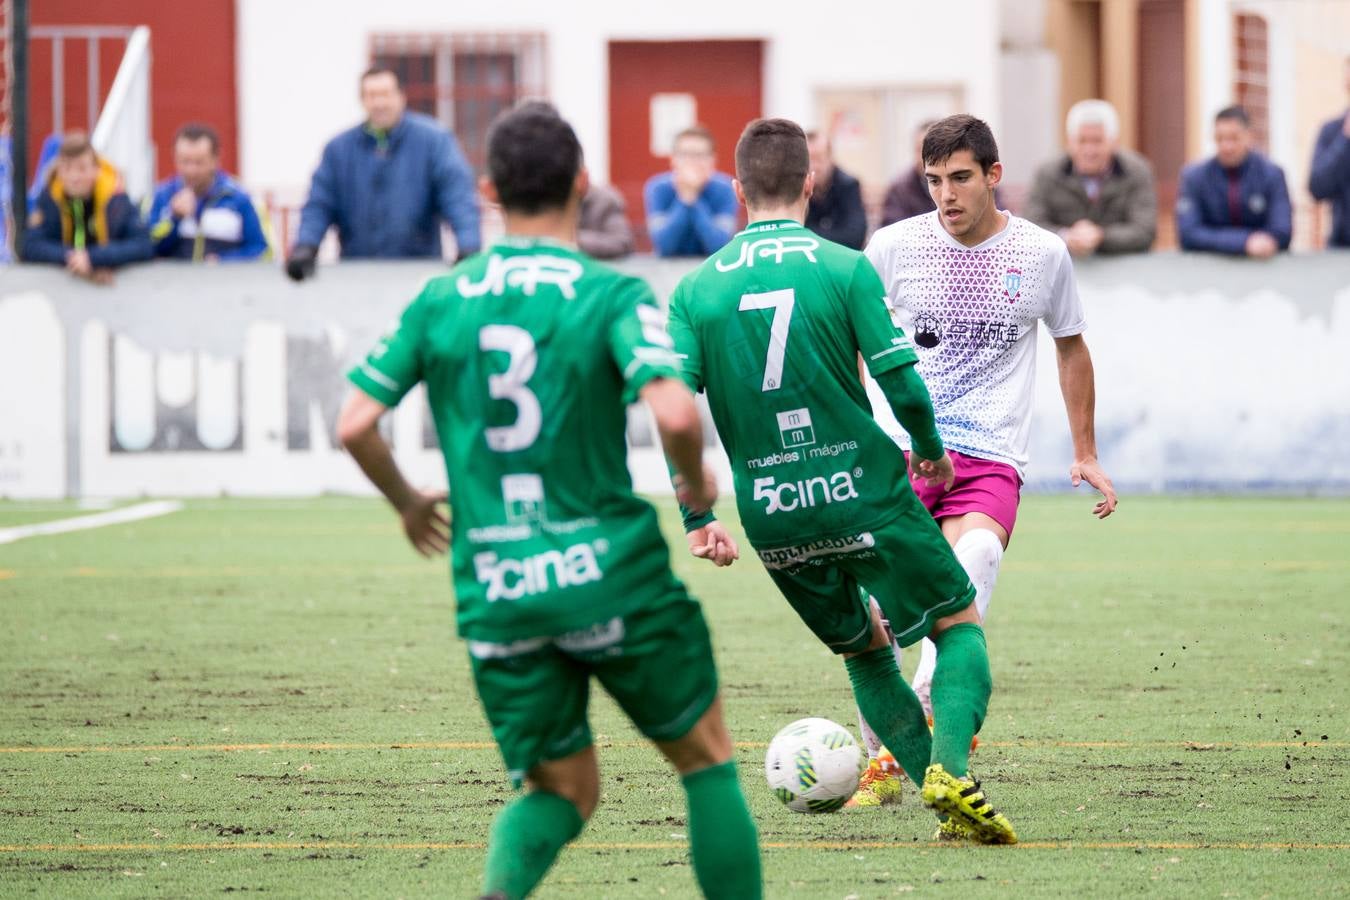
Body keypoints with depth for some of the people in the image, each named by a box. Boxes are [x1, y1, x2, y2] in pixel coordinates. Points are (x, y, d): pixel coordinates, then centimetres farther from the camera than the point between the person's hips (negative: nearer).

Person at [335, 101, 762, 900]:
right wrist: (697, 481, 0)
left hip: (494, 591, 3)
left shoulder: (440, 302, 4)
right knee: (707, 757, 16)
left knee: (560, 790, 14)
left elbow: (355, 426, 1)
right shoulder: (612, 295, -7)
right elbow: (674, 413, -22)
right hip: (608, 574, -3)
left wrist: (407, 503, 19)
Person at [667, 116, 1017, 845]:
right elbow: (902, 383, -12)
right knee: (959, 626, 11)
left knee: (865, 651, 22)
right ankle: (951, 771, -12)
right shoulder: (845, 269, -7)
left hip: (771, 515, 3)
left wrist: (696, 520, 0)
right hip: (865, 497, -3)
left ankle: (943, 797, 13)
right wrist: (930, 450, 9)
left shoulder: (696, 289, 2)